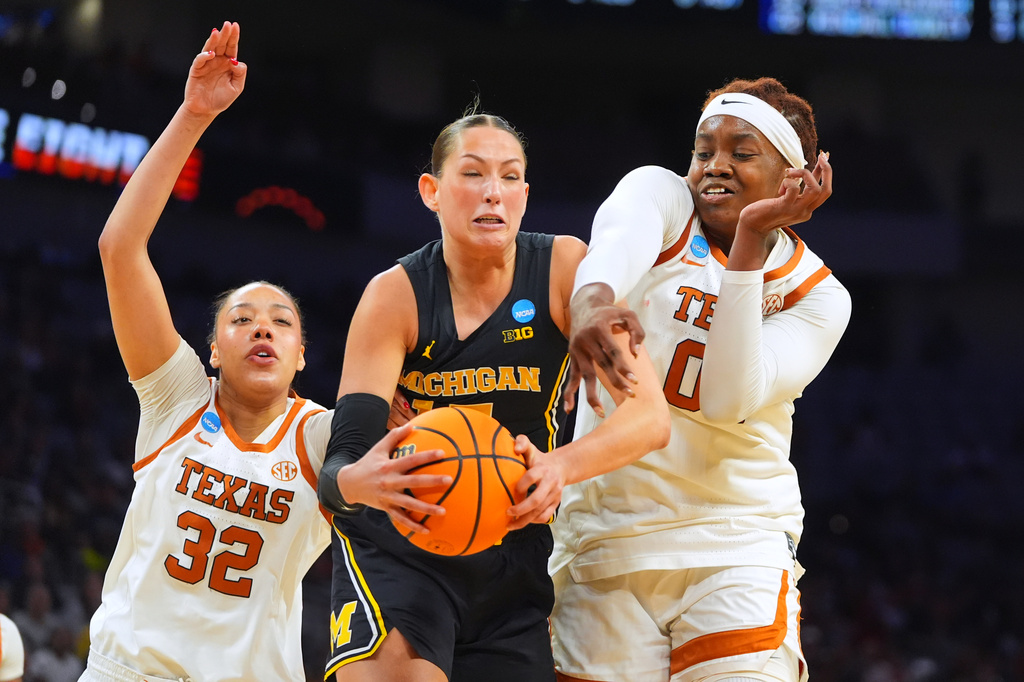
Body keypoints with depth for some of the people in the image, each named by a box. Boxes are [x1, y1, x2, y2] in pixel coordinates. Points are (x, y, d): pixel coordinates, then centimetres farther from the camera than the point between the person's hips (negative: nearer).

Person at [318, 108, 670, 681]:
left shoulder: (563, 268, -9)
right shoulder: (396, 296, -12)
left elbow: (651, 416, -17)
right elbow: (341, 462, -21)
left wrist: (562, 467, -37)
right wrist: (359, 482, -46)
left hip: (513, 552, 3)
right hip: (397, 542, -3)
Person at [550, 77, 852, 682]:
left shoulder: (816, 295, 3)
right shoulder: (658, 193, 2)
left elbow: (728, 400, -15)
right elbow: (618, 246, -24)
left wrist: (751, 239, -18)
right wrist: (593, 301, -49)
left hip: (737, 546, 0)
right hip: (606, 535, 1)